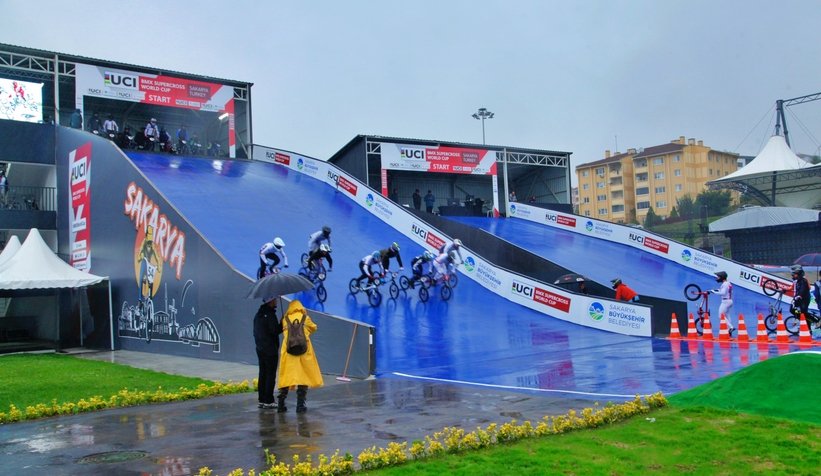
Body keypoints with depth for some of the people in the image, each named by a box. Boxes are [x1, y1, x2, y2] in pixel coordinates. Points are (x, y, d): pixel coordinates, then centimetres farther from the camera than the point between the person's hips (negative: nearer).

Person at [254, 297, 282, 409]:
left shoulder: (258, 314, 12)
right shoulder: (270, 314, -16)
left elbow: (256, 331, 16)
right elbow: (275, 331, -21)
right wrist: (283, 324, -7)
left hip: (260, 348, 9)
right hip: (270, 349, -9)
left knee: (262, 374, 12)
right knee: (271, 375, -3)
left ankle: (261, 400, 16)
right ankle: (268, 401, -2)